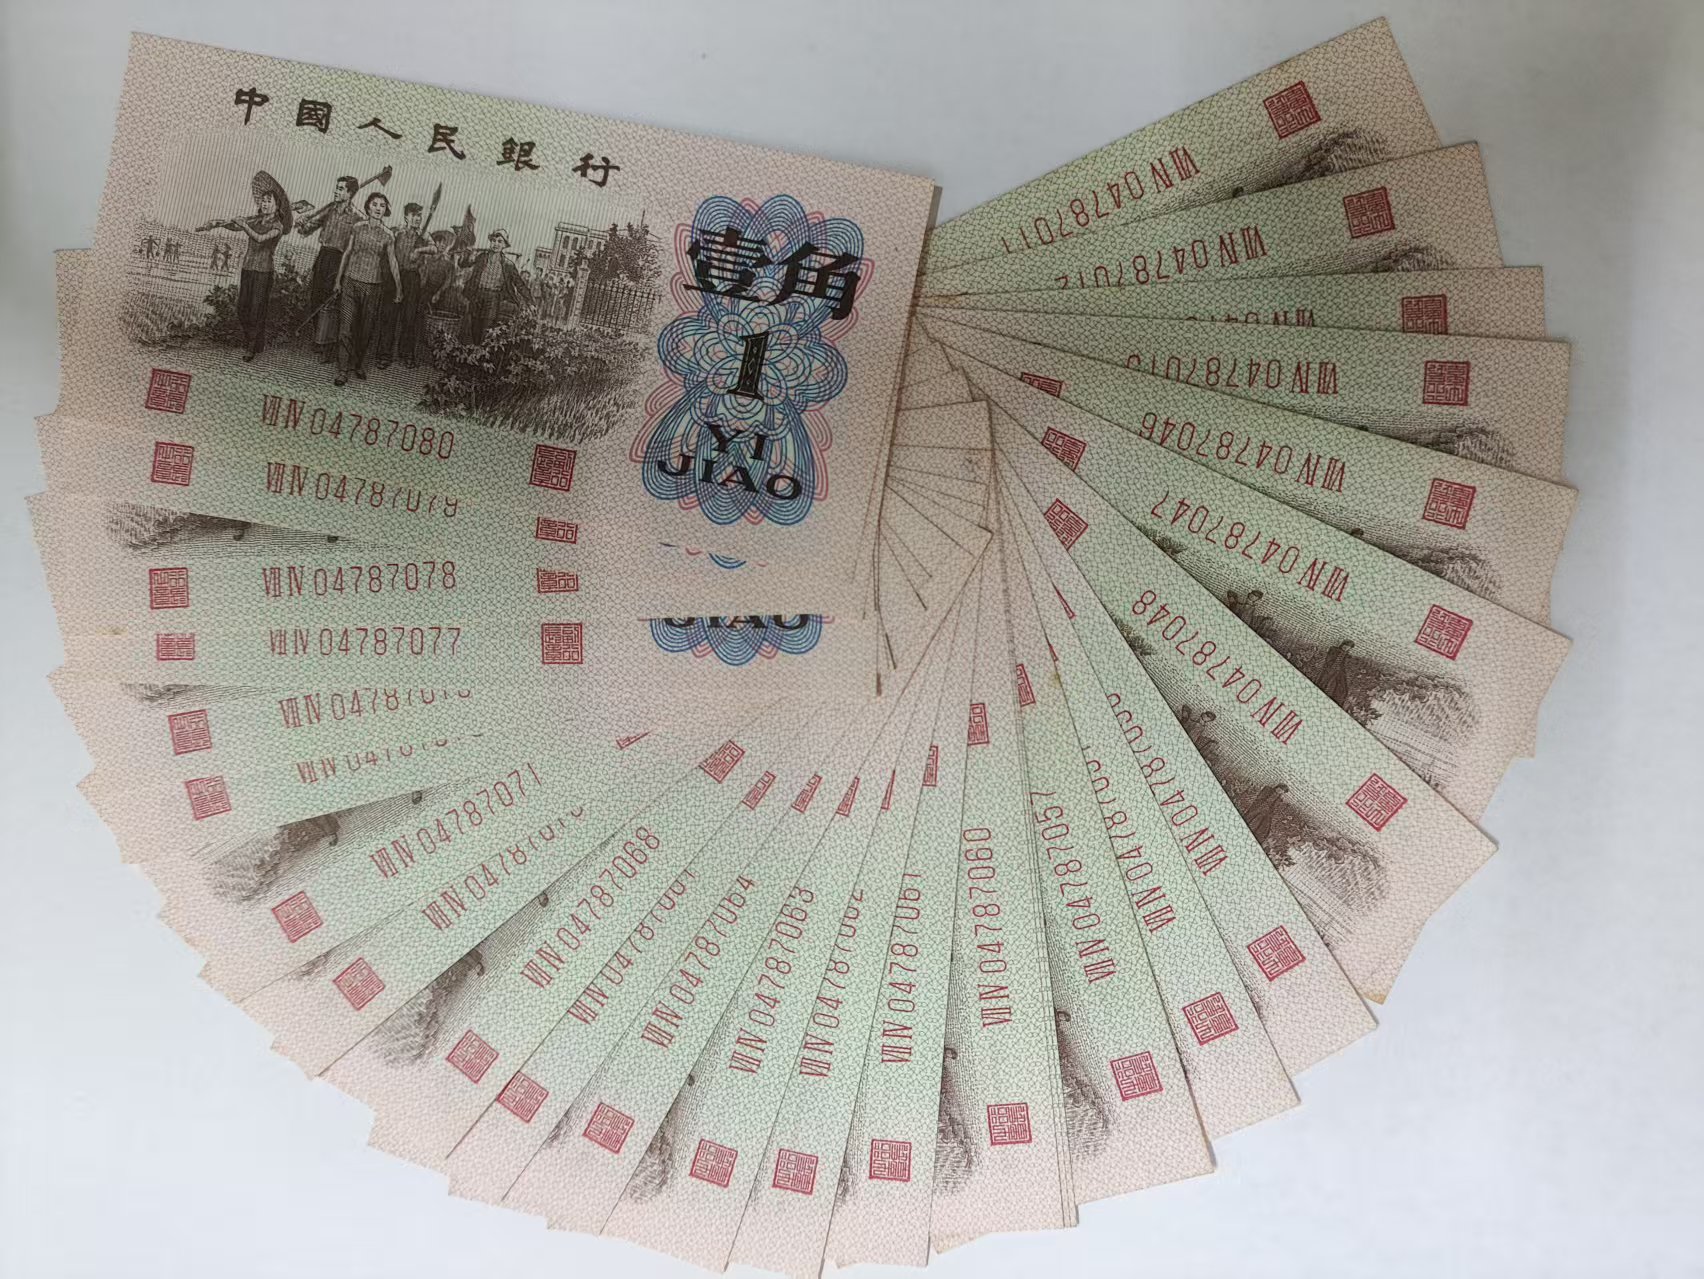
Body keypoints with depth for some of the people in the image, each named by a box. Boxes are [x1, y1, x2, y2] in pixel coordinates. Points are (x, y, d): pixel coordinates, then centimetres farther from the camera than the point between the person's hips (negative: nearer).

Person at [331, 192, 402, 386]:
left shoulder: (387, 234, 0)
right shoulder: (357, 228, 3)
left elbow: (392, 262, 5)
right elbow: (347, 253, 9)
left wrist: (398, 287, 6)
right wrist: (338, 280, 11)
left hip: (372, 286, 0)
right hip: (350, 282, 0)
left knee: (366, 328, 7)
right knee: (346, 327, -5)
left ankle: (359, 364, 27)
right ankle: (343, 370, -3)